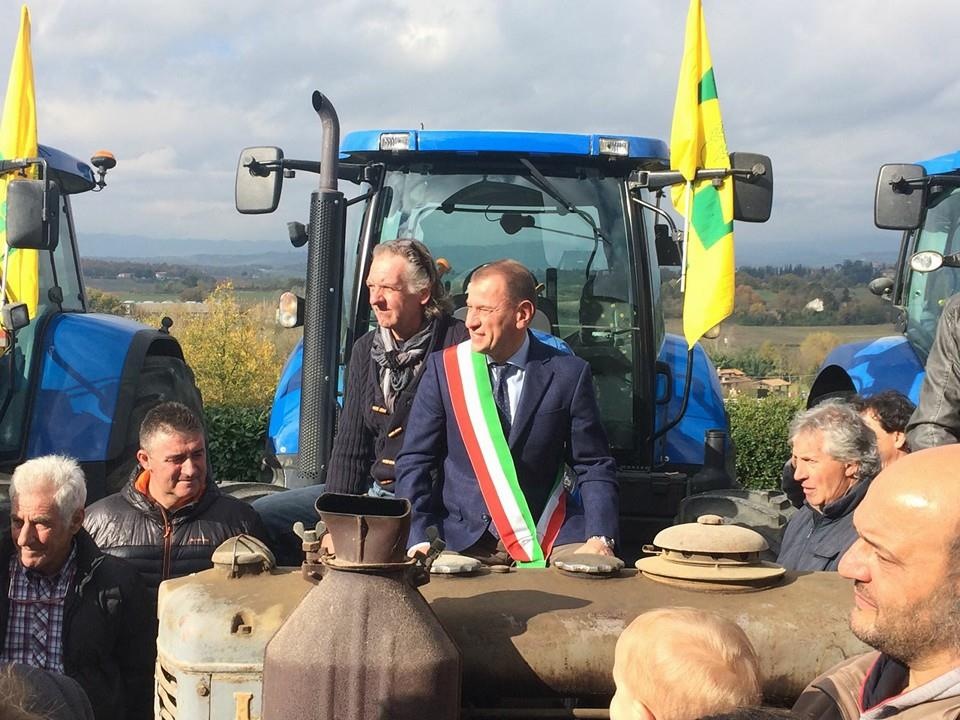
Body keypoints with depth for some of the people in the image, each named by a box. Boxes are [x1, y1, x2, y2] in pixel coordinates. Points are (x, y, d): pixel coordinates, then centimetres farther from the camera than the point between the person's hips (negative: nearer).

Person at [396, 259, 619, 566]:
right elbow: (414, 462, 1)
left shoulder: (568, 374, -1)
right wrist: (418, 540, -13)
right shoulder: (443, 368, 0)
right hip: (462, 539, 0)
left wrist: (600, 539, -14)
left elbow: (594, 467, 2)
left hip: (549, 540, 0)